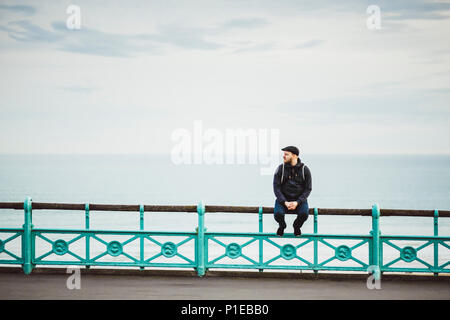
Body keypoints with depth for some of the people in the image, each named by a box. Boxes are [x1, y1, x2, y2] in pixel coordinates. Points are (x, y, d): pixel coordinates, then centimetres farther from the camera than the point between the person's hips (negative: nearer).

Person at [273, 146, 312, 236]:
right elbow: (276, 187, -5)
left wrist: (297, 202, -17)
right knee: (278, 214, -29)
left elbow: (308, 189, -3)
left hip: (299, 199, 0)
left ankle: (297, 226, 9)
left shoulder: (305, 169, -5)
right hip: (283, 199, 0)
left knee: (304, 214, -29)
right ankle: (282, 226, 10)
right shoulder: (281, 169, -5)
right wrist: (285, 202, -19)